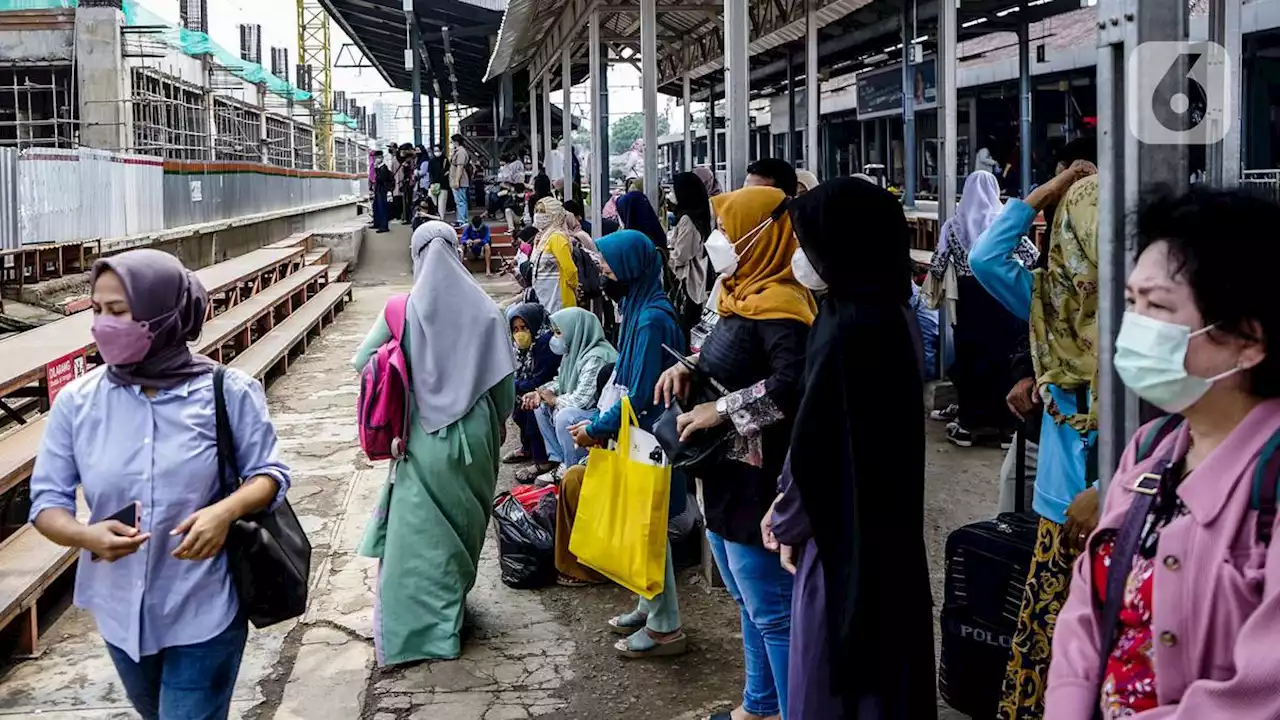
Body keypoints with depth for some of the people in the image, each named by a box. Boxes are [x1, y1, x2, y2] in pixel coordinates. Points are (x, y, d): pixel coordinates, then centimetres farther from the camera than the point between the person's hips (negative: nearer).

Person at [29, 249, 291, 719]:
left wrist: (226, 510, -26)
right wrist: (84, 535, -25)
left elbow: (268, 474, -5)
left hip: (205, 610, -4)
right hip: (121, 608, 4)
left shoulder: (226, 392, -14)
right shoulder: (77, 401, -8)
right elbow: (47, 500, -3)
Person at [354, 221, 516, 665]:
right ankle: (451, 610, 30)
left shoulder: (403, 310, -7)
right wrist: (497, 424, 13)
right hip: (475, 439, 2)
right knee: (464, 527, 17)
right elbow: (506, 378, -2)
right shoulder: (484, 310, -4)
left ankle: (410, 628, 0)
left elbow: (362, 361, -2)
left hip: (424, 441, -2)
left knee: (416, 534, 3)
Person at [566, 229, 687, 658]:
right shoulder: (638, 309, 8)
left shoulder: (652, 319, -21)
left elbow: (640, 394, -22)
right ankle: (650, 608, 31)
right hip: (637, 434, 9)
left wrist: (598, 429, -13)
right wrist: (602, 426, 8)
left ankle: (665, 627, 10)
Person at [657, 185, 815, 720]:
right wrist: (688, 367, 5)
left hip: (756, 481, -11)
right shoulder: (744, 296, 12)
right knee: (750, 604, 23)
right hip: (728, 475, 11)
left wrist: (722, 409, -23)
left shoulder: (777, 305, -18)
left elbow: (793, 384, -31)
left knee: (772, 612, -1)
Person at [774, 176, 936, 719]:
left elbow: (813, 447, -21)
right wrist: (791, 508, 9)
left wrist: (790, 522, -4)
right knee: (884, 668, 20)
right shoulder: (887, 314, 5)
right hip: (883, 531, 9)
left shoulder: (847, 330, -24)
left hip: (846, 542, -9)